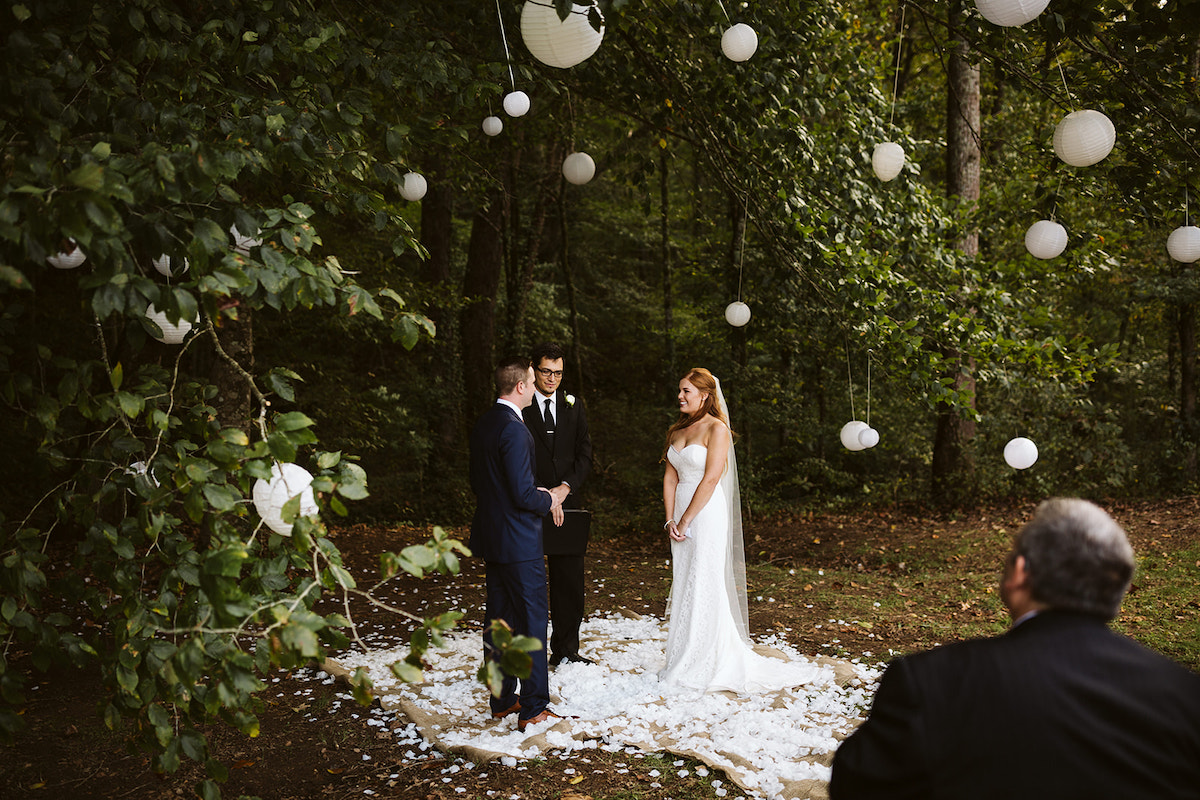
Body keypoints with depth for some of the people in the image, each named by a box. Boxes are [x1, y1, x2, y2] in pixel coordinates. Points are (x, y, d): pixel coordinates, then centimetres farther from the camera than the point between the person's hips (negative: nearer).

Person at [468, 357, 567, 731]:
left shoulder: (482, 425, 9)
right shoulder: (514, 430, -21)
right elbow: (523, 494, -24)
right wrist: (547, 500, -3)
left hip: (490, 538, 9)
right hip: (518, 542, -9)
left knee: (499, 620, 15)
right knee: (531, 623, -1)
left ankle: (502, 700, 25)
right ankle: (533, 709, 6)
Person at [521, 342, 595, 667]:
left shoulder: (574, 406, 11)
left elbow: (585, 454, 7)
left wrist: (566, 487, -10)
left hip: (565, 503, 4)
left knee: (570, 580, 8)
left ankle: (565, 650, 20)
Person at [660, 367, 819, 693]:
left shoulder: (716, 429, -10)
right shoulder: (677, 430, 12)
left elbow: (710, 480, -16)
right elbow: (670, 477, 9)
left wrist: (685, 520, -15)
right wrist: (670, 520, -2)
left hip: (706, 514, -7)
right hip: (681, 515, 7)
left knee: (704, 586, -3)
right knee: (683, 586, 10)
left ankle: (706, 666, 7)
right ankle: (683, 661, 19)